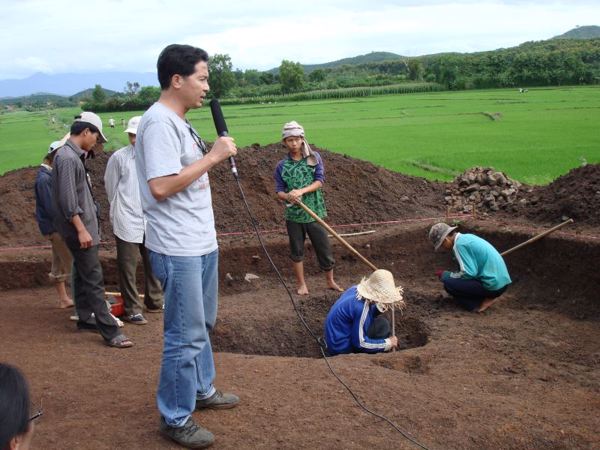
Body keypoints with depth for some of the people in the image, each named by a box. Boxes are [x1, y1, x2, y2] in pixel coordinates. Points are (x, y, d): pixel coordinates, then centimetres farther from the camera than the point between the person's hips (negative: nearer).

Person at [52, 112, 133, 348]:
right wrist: (81, 229, -22)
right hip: (79, 229, -10)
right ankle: (110, 332, -8)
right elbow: (68, 198, -22)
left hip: (84, 226, 10)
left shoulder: (74, 156, 13)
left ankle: (85, 318, 28)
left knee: (83, 276, 17)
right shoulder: (68, 158, -17)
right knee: (94, 280, -9)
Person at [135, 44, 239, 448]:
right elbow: (161, 186, -27)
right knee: (186, 334, -2)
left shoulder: (179, 122, 13)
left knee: (203, 323, 22)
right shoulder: (159, 122, -18)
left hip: (202, 242, 10)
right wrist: (212, 156, -22)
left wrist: (216, 155, 8)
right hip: (178, 248, -10)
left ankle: (202, 389, 39)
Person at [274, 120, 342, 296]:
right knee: (296, 250, 9)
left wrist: (301, 191, -23)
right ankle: (301, 284, 23)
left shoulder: (314, 158, -1)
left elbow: (319, 181, -8)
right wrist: (287, 196, -23)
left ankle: (330, 281, 23)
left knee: (324, 247, 5)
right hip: (293, 215, 1)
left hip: (315, 212, -1)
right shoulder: (282, 166, 1)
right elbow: (279, 191, 0)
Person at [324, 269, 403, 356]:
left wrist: (388, 303, 0)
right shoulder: (361, 307, -29)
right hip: (342, 347, -9)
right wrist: (388, 343, -14)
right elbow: (360, 343, -23)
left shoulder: (356, 289, -5)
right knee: (382, 325, -14)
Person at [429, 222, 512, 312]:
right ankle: (486, 298, 12)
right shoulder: (467, 237, 14)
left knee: (448, 284, -10)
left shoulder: (459, 244, -13)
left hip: (493, 285, -9)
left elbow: (469, 273, -16)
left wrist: (445, 275, -3)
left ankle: (478, 305, -4)